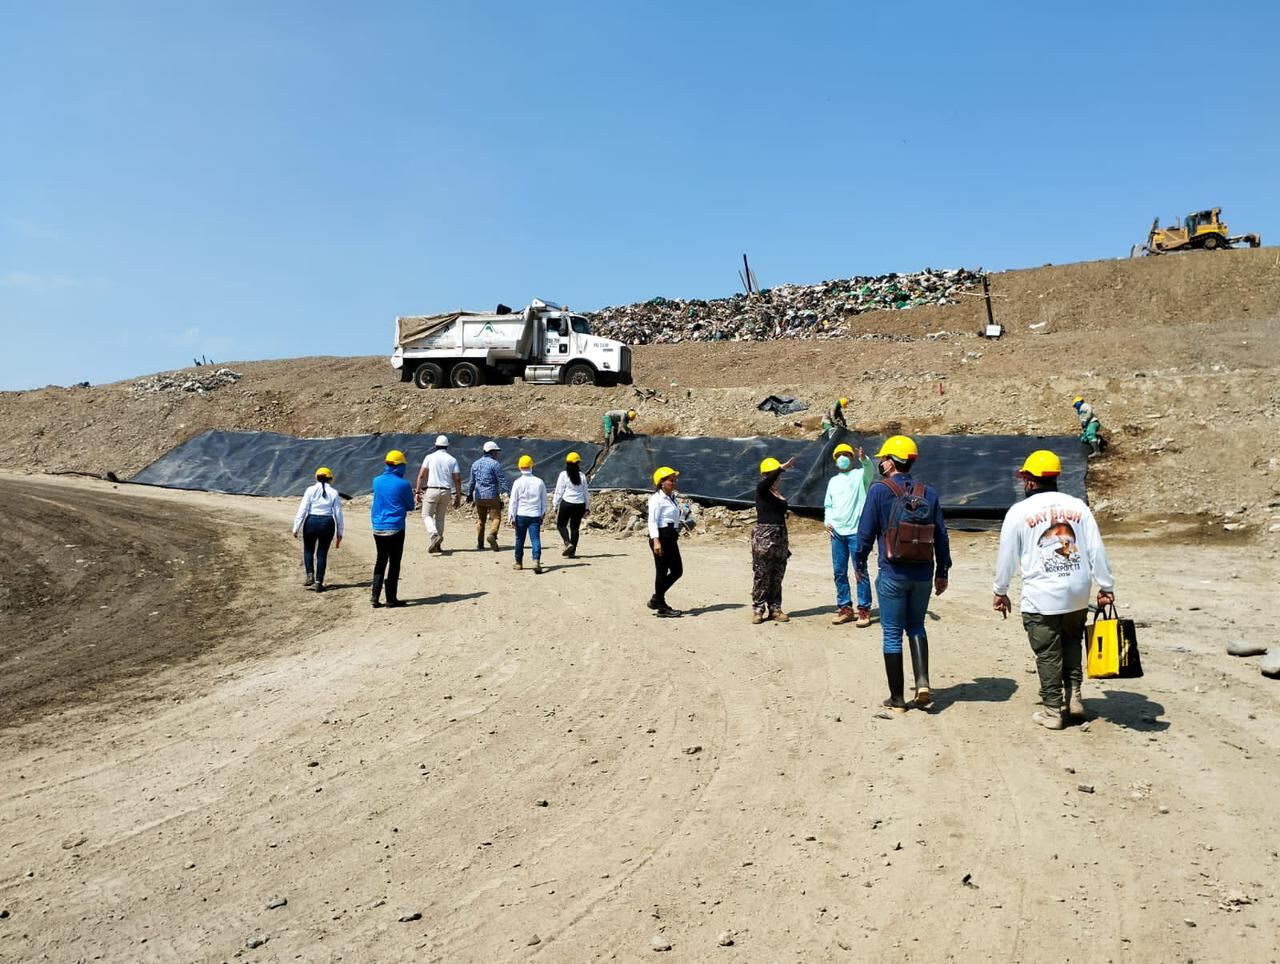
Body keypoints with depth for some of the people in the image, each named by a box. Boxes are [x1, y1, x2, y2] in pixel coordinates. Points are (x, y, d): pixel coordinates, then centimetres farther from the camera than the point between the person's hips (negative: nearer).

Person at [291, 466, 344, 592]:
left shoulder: (311, 490, -1)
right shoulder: (334, 492, 4)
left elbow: (302, 510, -6)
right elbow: (338, 514, 4)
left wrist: (296, 528, -2)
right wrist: (339, 533, 10)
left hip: (311, 522, -1)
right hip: (328, 524, 1)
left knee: (308, 550, 19)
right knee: (322, 553, 9)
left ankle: (310, 575, 2)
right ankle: (319, 582, 7)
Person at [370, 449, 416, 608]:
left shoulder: (377, 481, 3)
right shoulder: (403, 484, -10)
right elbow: (410, 507, 0)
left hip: (377, 528, 5)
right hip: (395, 528, -5)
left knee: (381, 561, 15)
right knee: (394, 563, 5)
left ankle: (375, 597, 10)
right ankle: (391, 599, 8)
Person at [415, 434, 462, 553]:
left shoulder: (430, 457, 1)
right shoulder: (452, 460, 5)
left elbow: (421, 475, -4)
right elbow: (457, 479, 1)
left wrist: (417, 492, 0)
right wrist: (458, 496, 6)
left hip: (432, 490, -3)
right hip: (446, 491, 3)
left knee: (426, 515, 6)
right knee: (440, 517, 13)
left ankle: (435, 535, -20)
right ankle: (437, 545, 12)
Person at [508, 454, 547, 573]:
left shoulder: (517, 482, -5)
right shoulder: (539, 482, 3)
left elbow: (513, 501, -5)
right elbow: (544, 500, 11)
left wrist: (512, 517, 1)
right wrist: (542, 514, 22)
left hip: (521, 515, -1)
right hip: (535, 515, 1)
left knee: (519, 539, 13)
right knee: (535, 539, -4)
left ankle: (519, 563, 24)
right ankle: (536, 561, -22)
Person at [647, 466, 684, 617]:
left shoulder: (672, 497, 15)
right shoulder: (657, 499, -13)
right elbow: (652, 521, -20)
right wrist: (656, 541, -29)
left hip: (672, 537, 9)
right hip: (661, 536, -9)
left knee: (677, 571, 11)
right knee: (662, 571, 0)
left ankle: (656, 598, 24)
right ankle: (661, 606, 12)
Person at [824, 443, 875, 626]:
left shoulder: (860, 475, 2)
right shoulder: (833, 481, 17)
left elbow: (870, 471, -22)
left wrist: (864, 459, -43)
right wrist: (827, 521, 2)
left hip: (856, 531, -5)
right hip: (836, 532, 5)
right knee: (839, 572, 8)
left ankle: (864, 610, 2)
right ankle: (845, 608, 16)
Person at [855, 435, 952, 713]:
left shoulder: (879, 490, -9)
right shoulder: (928, 493, 3)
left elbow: (866, 531, -7)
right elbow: (941, 536, 6)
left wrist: (859, 563, 8)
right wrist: (942, 571, 15)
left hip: (892, 574, -4)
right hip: (923, 574, 4)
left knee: (892, 634, 6)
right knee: (916, 627, 21)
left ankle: (897, 699, 11)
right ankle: (922, 682, 4)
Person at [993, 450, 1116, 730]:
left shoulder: (1019, 511, -5)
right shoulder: (1077, 506, 4)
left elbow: (1007, 555, 0)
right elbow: (1097, 550, 2)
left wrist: (1000, 591, 12)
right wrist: (1106, 586, 10)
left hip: (1041, 598, -3)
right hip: (1078, 594, 4)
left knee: (1048, 654, 6)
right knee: (1071, 643, 24)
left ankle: (1052, 710, 14)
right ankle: (1074, 696, 19)